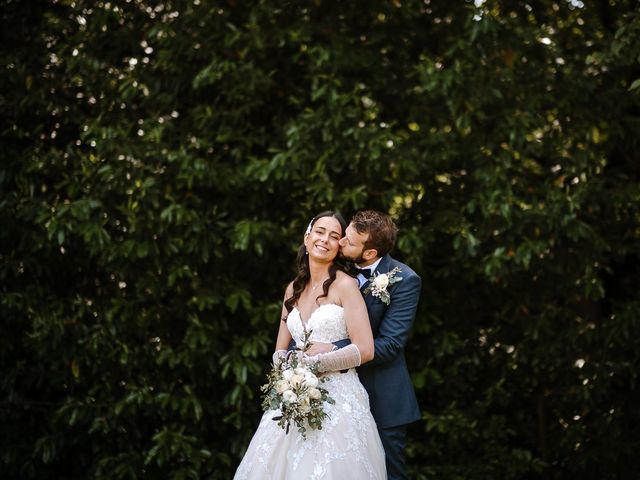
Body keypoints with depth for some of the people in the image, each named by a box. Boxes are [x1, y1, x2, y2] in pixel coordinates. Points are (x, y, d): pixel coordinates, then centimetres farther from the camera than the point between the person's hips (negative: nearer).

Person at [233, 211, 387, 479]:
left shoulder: (345, 285, -4)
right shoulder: (293, 289, 13)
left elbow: (364, 350, -12)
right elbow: (280, 351, 15)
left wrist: (313, 363, -14)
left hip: (337, 399, -5)